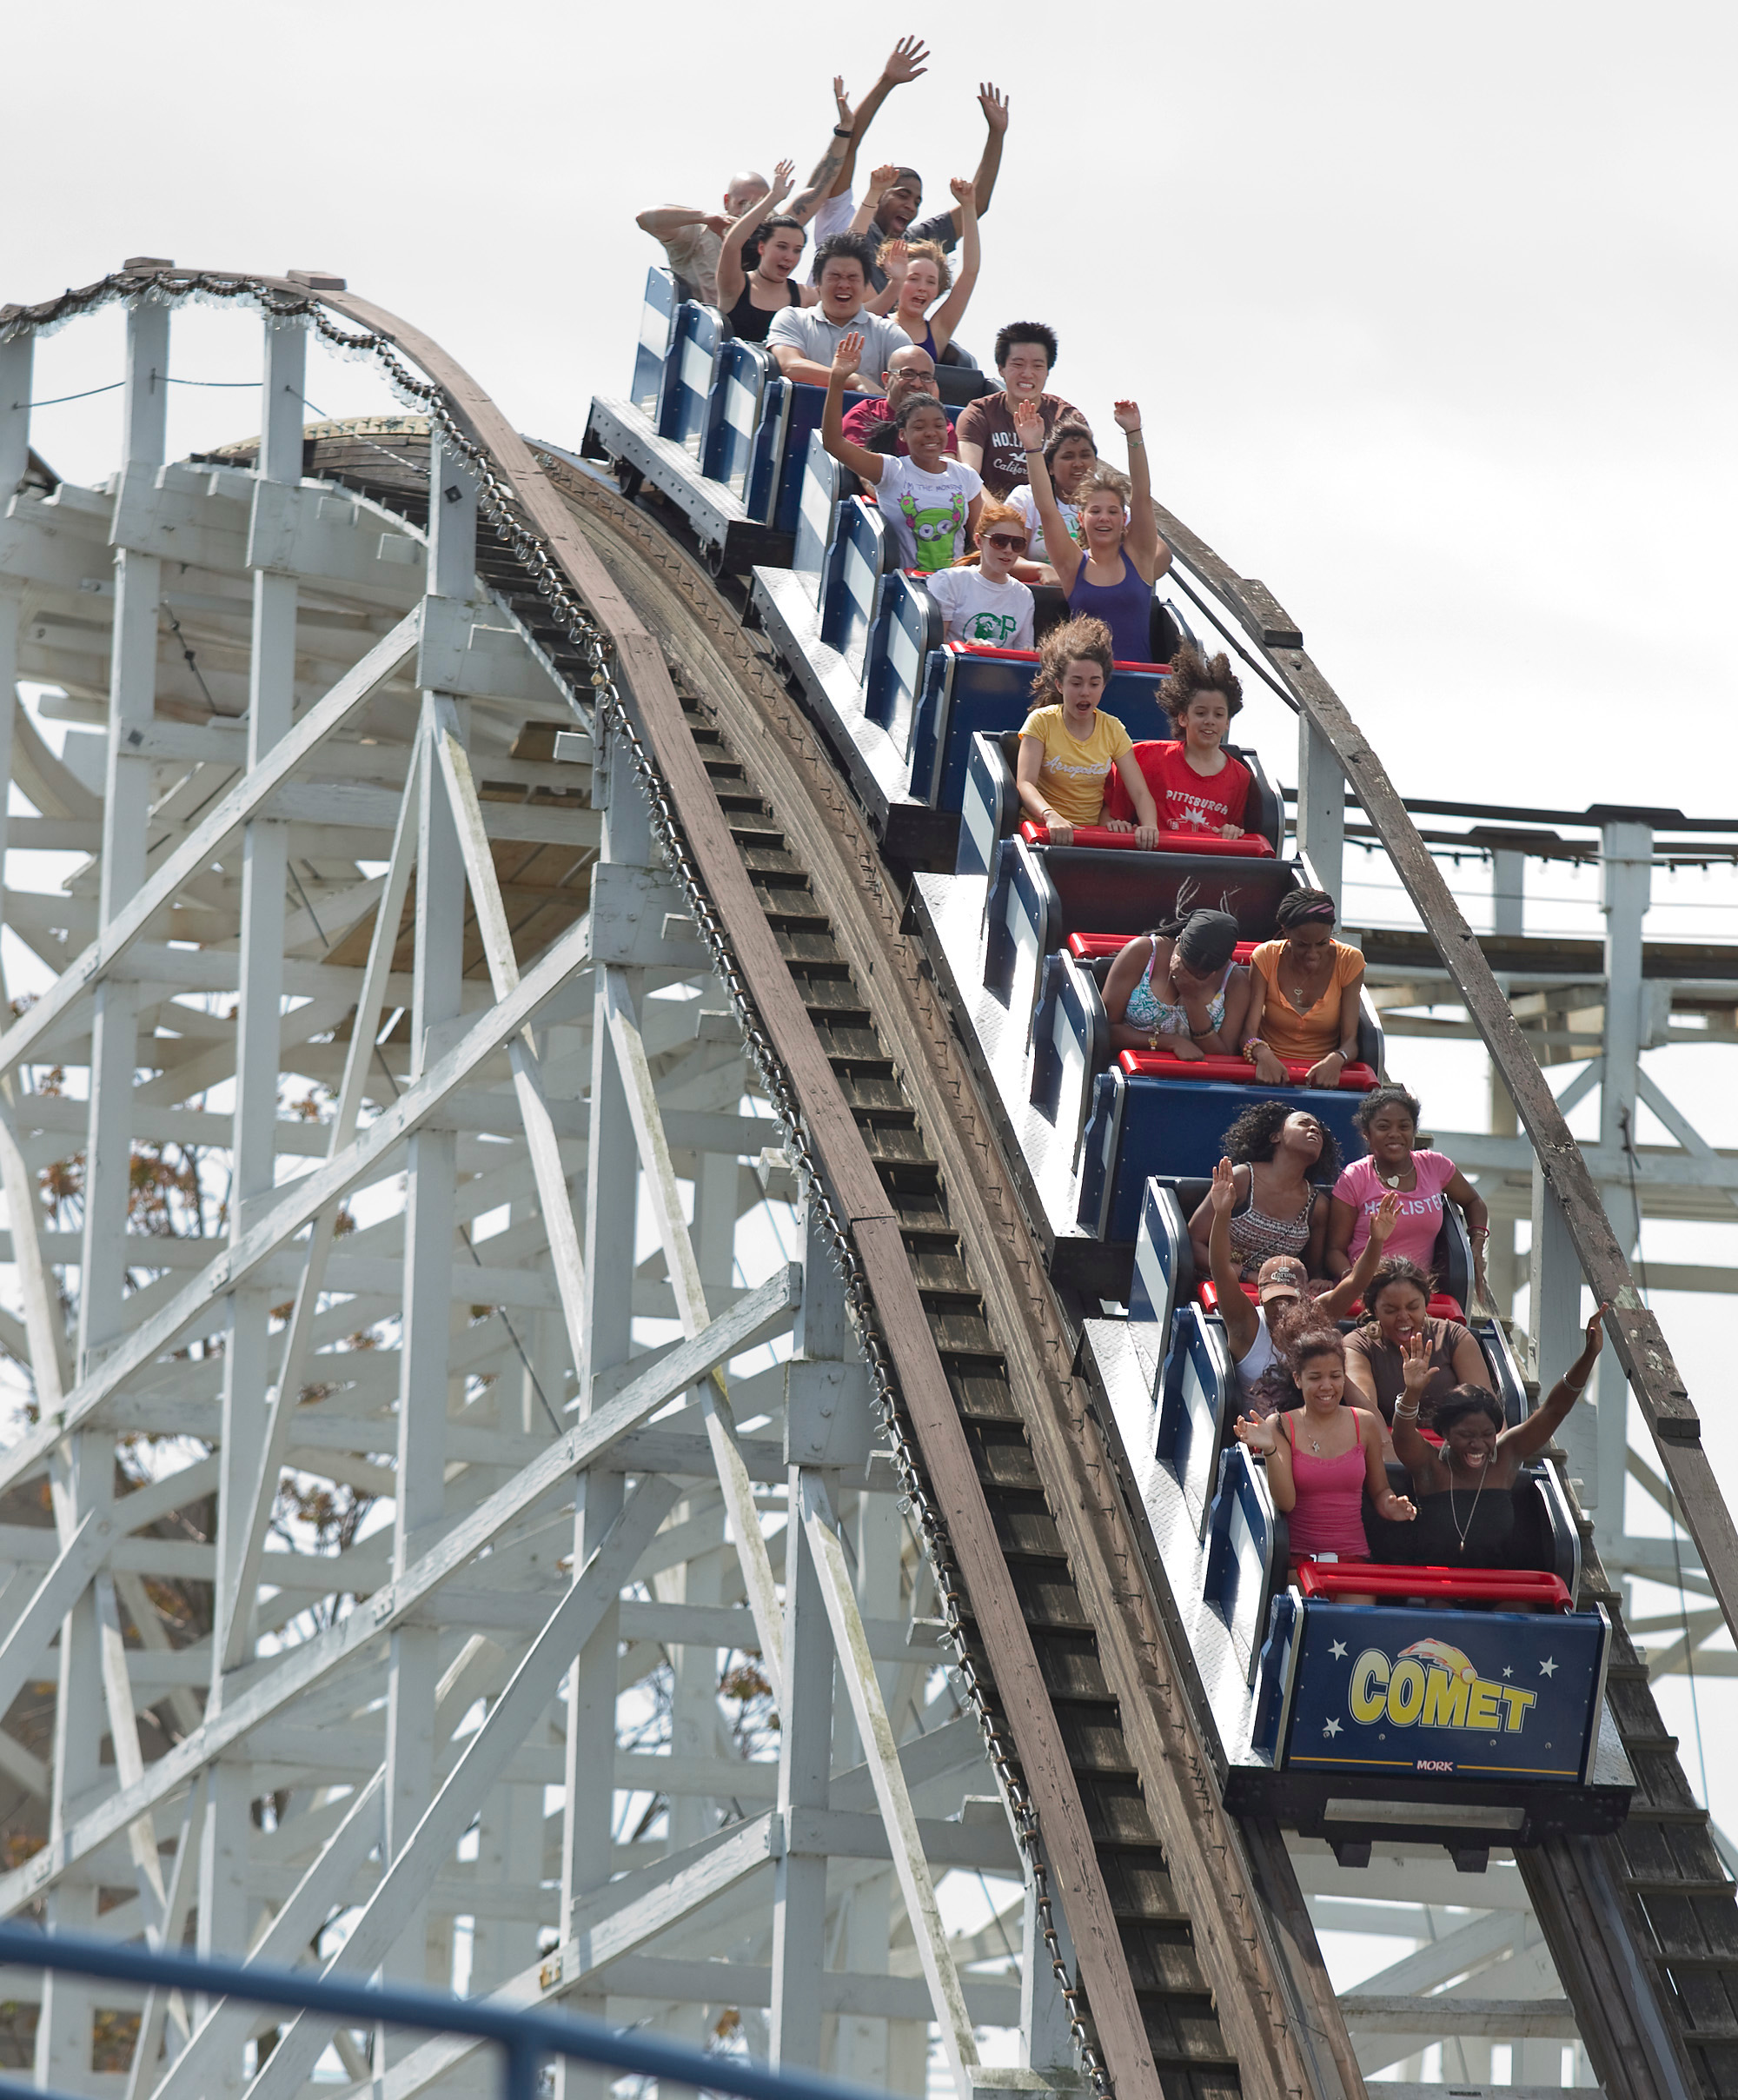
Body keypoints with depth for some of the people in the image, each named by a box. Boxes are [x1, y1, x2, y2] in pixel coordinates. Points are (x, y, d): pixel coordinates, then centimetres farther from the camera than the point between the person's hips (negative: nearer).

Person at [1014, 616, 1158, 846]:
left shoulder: (1113, 730, 6)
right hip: (1042, 829, -3)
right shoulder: (1041, 722, -3)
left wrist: (1149, 826, -23)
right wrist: (1052, 817, -36)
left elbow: (1140, 792, 1)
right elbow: (1025, 784, -15)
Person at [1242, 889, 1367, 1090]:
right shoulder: (1266, 957, -3)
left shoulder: (1349, 961, -2)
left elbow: (1350, 1040, -5)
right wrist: (1263, 1055, -34)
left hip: (1323, 1073, 0)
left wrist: (1335, 1060, -30)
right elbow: (1249, 1030, -10)